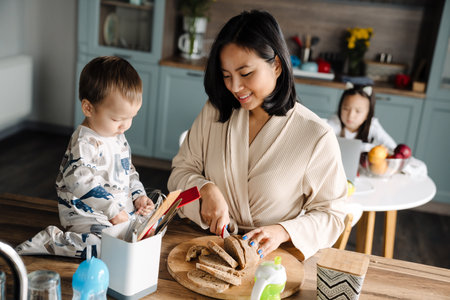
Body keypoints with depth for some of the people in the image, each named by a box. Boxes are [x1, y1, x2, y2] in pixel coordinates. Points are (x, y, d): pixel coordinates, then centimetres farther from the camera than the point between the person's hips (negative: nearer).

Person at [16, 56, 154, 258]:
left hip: (122, 209, 9)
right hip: (85, 216, -9)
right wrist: (113, 210, -28)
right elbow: (83, 182, -30)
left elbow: (129, 171, 20)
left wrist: (138, 195, 4)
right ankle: (49, 241, -13)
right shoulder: (85, 143, -21)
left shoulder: (118, 136, 9)